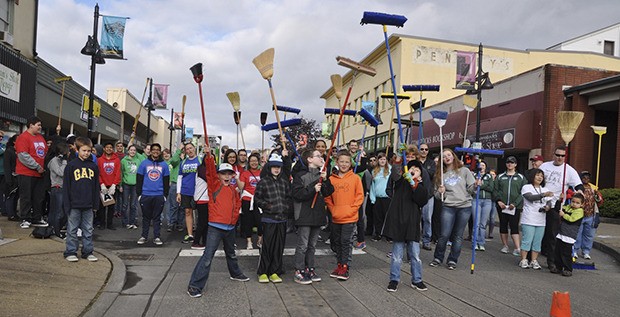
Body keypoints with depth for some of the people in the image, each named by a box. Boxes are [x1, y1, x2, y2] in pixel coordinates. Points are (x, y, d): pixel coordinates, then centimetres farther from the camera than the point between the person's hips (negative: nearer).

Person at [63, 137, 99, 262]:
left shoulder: (94, 167, 7)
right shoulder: (71, 165, -3)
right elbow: (66, 186, -3)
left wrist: (96, 204, 7)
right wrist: (67, 205, -7)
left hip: (88, 205, 3)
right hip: (74, 205, -3)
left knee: (88, 230, 10)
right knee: (72, 229, 6)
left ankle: (88, 251, 19)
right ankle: (71, 252, 16)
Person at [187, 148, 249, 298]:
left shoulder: (233, 189, 11)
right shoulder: (214, 184, -4)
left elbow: (237, 202, 27)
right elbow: (210, 171, -21)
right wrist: (209, 156, -34)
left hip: (230, 227, 6)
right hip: (215, 226, -6)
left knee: (231, 253, 26)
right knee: (208, 256, -12)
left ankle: (235, 273, 49)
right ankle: (195, 286, -8)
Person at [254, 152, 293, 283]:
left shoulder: (284, 181, 11)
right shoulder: (263, 181, 0)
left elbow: (290, 197, 17)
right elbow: (257, 198, 1)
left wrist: (287, 206, 2)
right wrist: (267, 205, -10)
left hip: (282, 219, 4)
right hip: (269, 219, -4)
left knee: (279, 246, 6)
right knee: (267, 246, -2)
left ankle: (274, 272, 16)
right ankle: (263, 272, 10)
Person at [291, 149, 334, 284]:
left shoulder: (321, 174, 13)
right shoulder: (301, 175, -9)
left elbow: (328, 192, 6)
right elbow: (297, 194, -18)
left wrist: (325, 180, -9)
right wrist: (313, 189, -20)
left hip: (318, 215, 7)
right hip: (304, 216, -7)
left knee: (312, 245, 14)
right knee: (303, 245, -2)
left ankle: (309, 269, 23)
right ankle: (299, 272, 5)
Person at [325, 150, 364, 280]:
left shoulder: (355, 178, -4)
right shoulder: (331, 179, 3)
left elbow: (360, 196, -3)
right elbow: (327, 197, 9)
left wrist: (351, 210, -10)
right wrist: (332, 209, -1)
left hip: (349, 218, -4)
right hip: (335, 217, 4)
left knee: (345, 242, -1)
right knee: (337, 242, 13)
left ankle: (345, 267, 10)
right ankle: (339, 265, 27)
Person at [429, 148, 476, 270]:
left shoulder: (464, 171, 5)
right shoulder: (440, 174, 8)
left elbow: (470, 189, 3)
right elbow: (437, 194, 12)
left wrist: (475, 185, -18)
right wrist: (440, 192, -9)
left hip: (464, 206, 0)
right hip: (448, 207, 0)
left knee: (458, 235, 5)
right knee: (445, 235, -3)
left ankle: (452, 260, 17)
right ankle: (438, 258, 15)